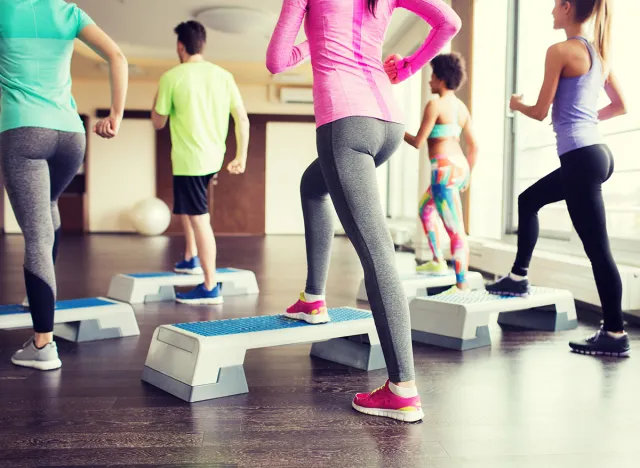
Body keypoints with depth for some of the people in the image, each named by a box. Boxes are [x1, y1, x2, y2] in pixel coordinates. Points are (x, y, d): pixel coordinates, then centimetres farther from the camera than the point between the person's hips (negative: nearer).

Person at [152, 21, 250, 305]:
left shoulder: (171, 77, -6)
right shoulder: (223, 75, 6)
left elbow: (158, 123, 3)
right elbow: (242, 119, 3)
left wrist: (157, 99, 21)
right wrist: (241, 157, 8)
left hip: (189, 159, -6)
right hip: (214, 158, 7)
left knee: (199, 220, -5)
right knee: (186, 205, 28)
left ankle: (210, 288, -2)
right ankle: (191, 259, 31)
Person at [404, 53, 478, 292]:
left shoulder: (435, 105, -8)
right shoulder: (462, 107, 15)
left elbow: (418, 142, -8)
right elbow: (473, 146, 15)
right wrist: (466, 176, 24)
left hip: (444, 170, -9)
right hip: (460, 168, 9)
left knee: (456, 231, -9)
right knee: (425, 208, 29)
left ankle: (462, 286, -7)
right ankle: (438, 262, 32)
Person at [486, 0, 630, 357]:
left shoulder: (561, 51, -8)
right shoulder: (599, 52, 15)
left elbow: (541, 112, -5)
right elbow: (621, 106, 19)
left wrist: (517, 105, 15)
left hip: (581, 156, -10)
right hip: (598, 151, 10)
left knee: (597, 248, -5)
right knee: (529, 201, 24)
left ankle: (615, 334, 2)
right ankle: (519, 278, 31)